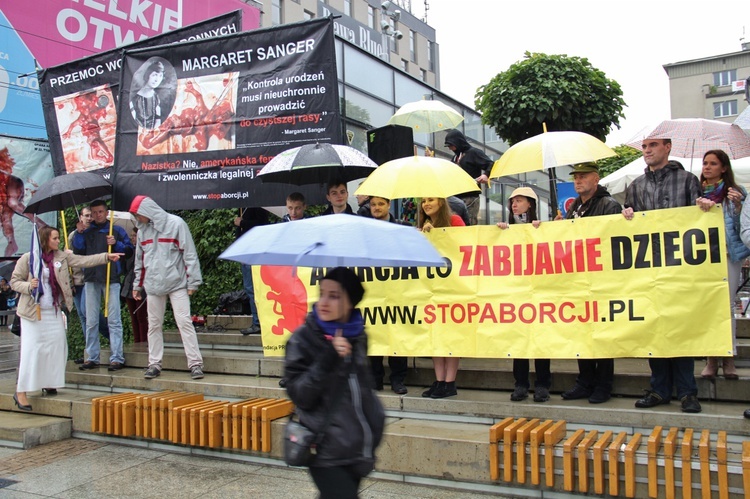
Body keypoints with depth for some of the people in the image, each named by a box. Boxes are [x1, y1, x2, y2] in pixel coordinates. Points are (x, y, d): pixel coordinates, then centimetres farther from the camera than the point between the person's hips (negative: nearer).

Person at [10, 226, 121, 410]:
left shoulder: (62, 257, 7)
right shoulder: (27, 259, -5)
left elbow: (83, 260, 0)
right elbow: (14, 281, -1)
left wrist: (107, 256, -9)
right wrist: (29, 286, -21)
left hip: (54, 312, 5)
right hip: (33, 311, -5)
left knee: (57, 347, 5)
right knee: (31, 349, -7)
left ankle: (49, 384, 19)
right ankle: (20, 391, -1)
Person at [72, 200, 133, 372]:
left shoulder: (117, 230, 9)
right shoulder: (87, 232, 15)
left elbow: (129, 251, 5)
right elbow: (78, 252, 6)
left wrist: (116, 244, -10)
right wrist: (79, 234, -4)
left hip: (111, 279, -3)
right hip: (91, 279, 3)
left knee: (114, 320, -5)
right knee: (91, 321, 6)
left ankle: (117, 358, -4)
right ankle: (92, 358, 12)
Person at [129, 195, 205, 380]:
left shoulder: (176, 223, -7)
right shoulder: (142, 230, 11)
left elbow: (189, 254, -8)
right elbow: (140, 260, 20)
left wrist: (193, 281, -10)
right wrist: (137, 284, 19)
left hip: (177, 283, -5)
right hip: (153, 285, 5)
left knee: (185, 322, -8)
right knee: (154, 325, 9)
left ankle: (195, 363, -5)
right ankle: (154, 364, 19)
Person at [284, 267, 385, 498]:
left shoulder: (358, 336, 6)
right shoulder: (302, 340, -10)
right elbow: (300, 396, -17)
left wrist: (375, 420, 18)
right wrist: (328, 358, -26)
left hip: (357, 450, 5)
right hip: (327, 453, -5)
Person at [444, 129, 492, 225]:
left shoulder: (474, 152, -3)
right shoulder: (456, 156, 22)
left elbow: (491, 166, -11)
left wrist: (486, 175, -30)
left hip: (470, 198, -8)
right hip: (456, 197, 8)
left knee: (469, 225, -13)